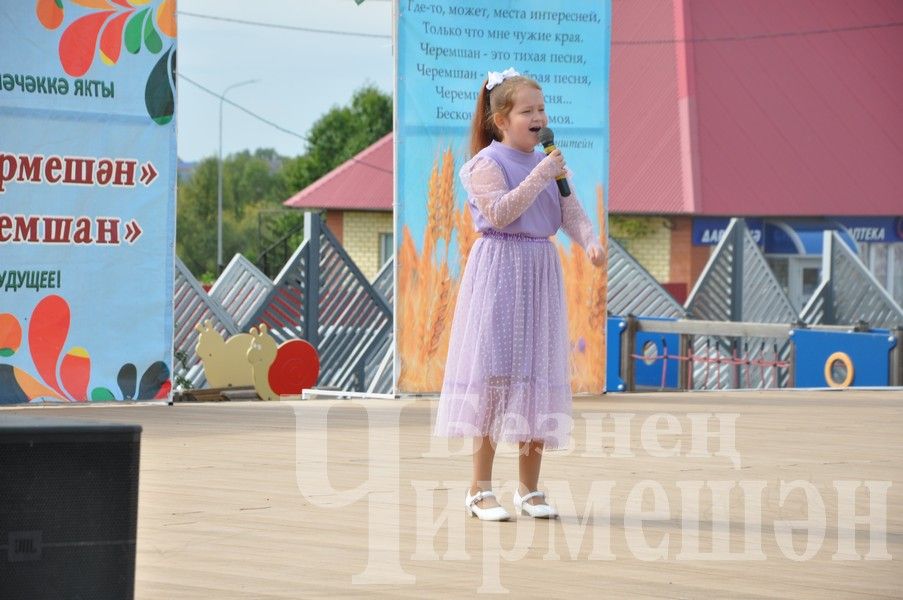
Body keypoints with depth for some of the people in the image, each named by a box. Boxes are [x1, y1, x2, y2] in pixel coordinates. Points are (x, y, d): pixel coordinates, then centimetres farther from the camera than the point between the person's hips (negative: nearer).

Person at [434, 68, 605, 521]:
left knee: (538, 370, 6)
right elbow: (499, 212, -20)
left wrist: (590, 242, -14)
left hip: (541, 272, 6)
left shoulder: (550, 164, 13)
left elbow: (571, 213, 5)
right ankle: (480, 488, -3)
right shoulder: (487, 163, -7)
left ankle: (529, 486, 13)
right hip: (499, 270, -6)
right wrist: (539, 177, -20)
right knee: (493, 368, -8)